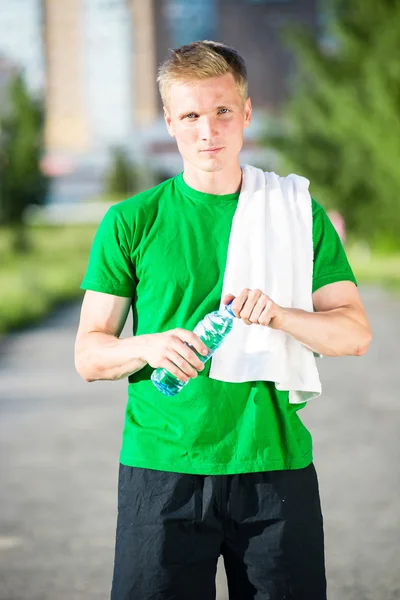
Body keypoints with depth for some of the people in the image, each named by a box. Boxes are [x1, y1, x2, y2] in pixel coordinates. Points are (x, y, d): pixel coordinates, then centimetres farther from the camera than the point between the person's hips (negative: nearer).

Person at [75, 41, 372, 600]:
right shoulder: (131, 222, 3)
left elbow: (355, 332, 1)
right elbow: (88, 354, 3)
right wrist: (149, 347, -18)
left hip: (275, 464, 1)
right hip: (160, 466, -1)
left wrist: (278, 315, -17)